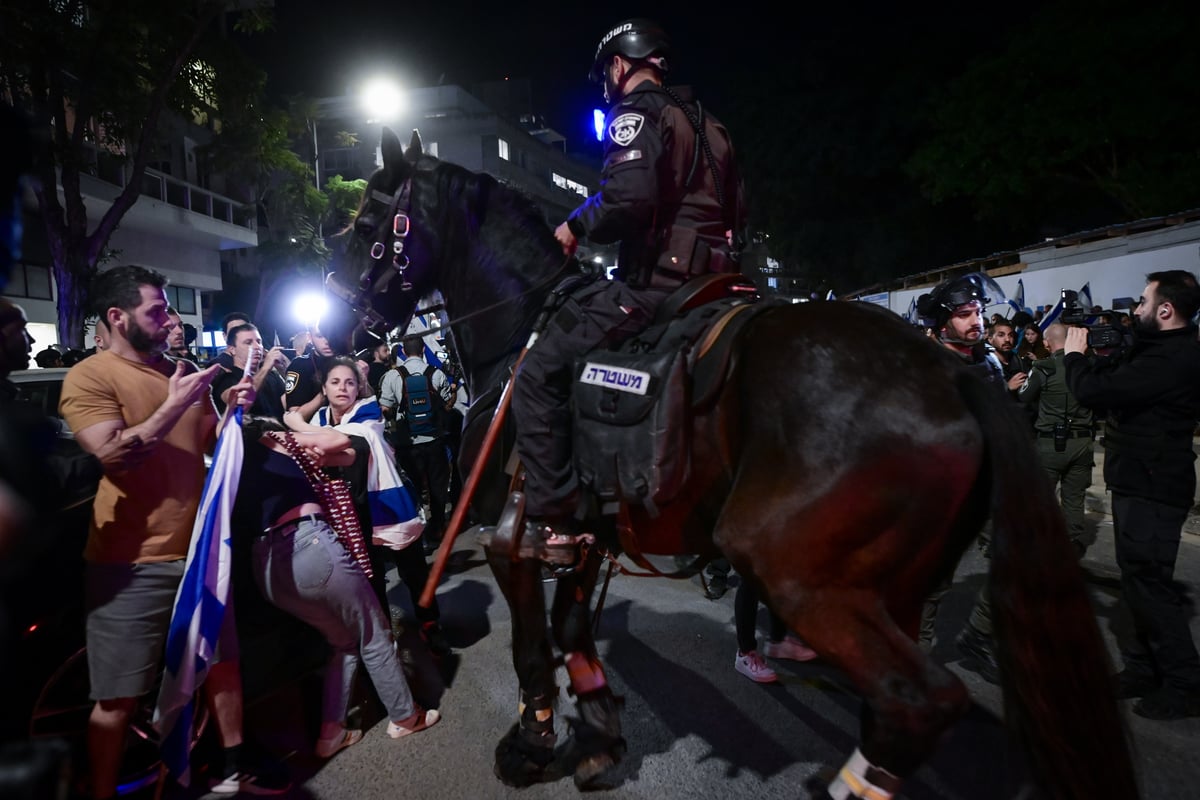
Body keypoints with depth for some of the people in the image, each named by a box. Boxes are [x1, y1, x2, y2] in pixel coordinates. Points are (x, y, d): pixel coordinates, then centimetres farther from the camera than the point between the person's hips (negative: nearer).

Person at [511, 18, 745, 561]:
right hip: (708, 283, 10)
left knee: (538, 376, -7)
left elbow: (628, 195, -24)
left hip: (654, 282, -10)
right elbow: (735, 208, 26)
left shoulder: (636, 110, -5)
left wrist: (577, 227, -8)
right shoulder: (703, 121, 24)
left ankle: (551, 525, -8)